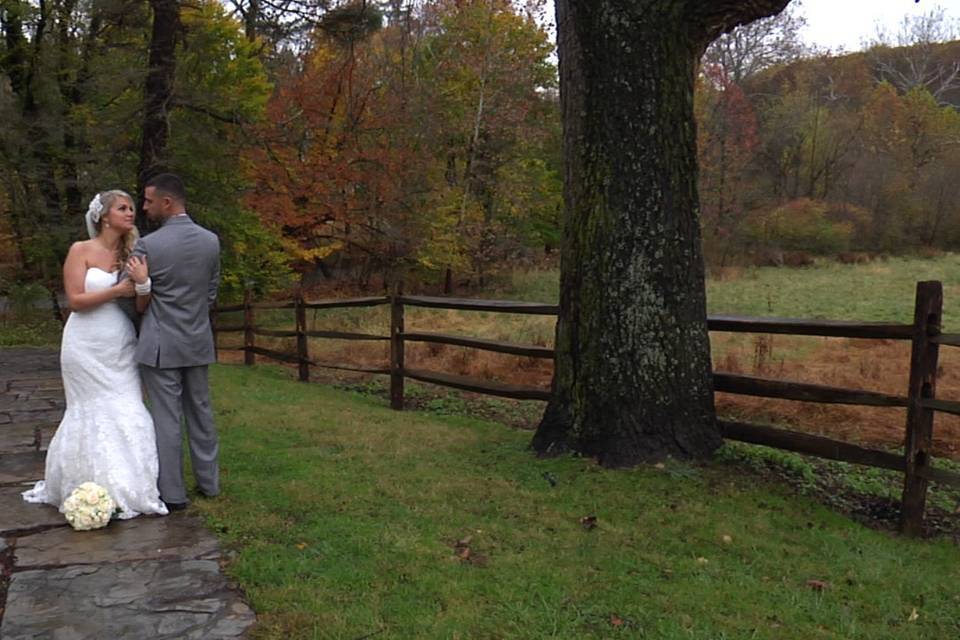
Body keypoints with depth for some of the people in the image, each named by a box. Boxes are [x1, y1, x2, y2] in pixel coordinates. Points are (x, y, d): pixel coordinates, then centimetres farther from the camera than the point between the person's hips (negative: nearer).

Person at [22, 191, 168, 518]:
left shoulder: (131, 254, 6)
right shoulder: (81, 250, -5)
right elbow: (75, 300, -10)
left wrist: (143, 282, -19)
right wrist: (117, 290, -18)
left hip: (121, 348, 4)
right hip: (87, 347, -4)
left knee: (127, 415, 2)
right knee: (95, 415, 3)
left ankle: (126, 487, 15)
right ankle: (99, 492, 17)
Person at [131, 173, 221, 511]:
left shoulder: (147, 245, -14)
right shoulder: (211, 241, 1)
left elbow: (138, 302, -6)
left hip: (161, 345, -5)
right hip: (198, 342, 5)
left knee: (167, 419, 2)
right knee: (200, 412, 15)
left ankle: (172, 493, 10)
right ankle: (209, 481, 25)